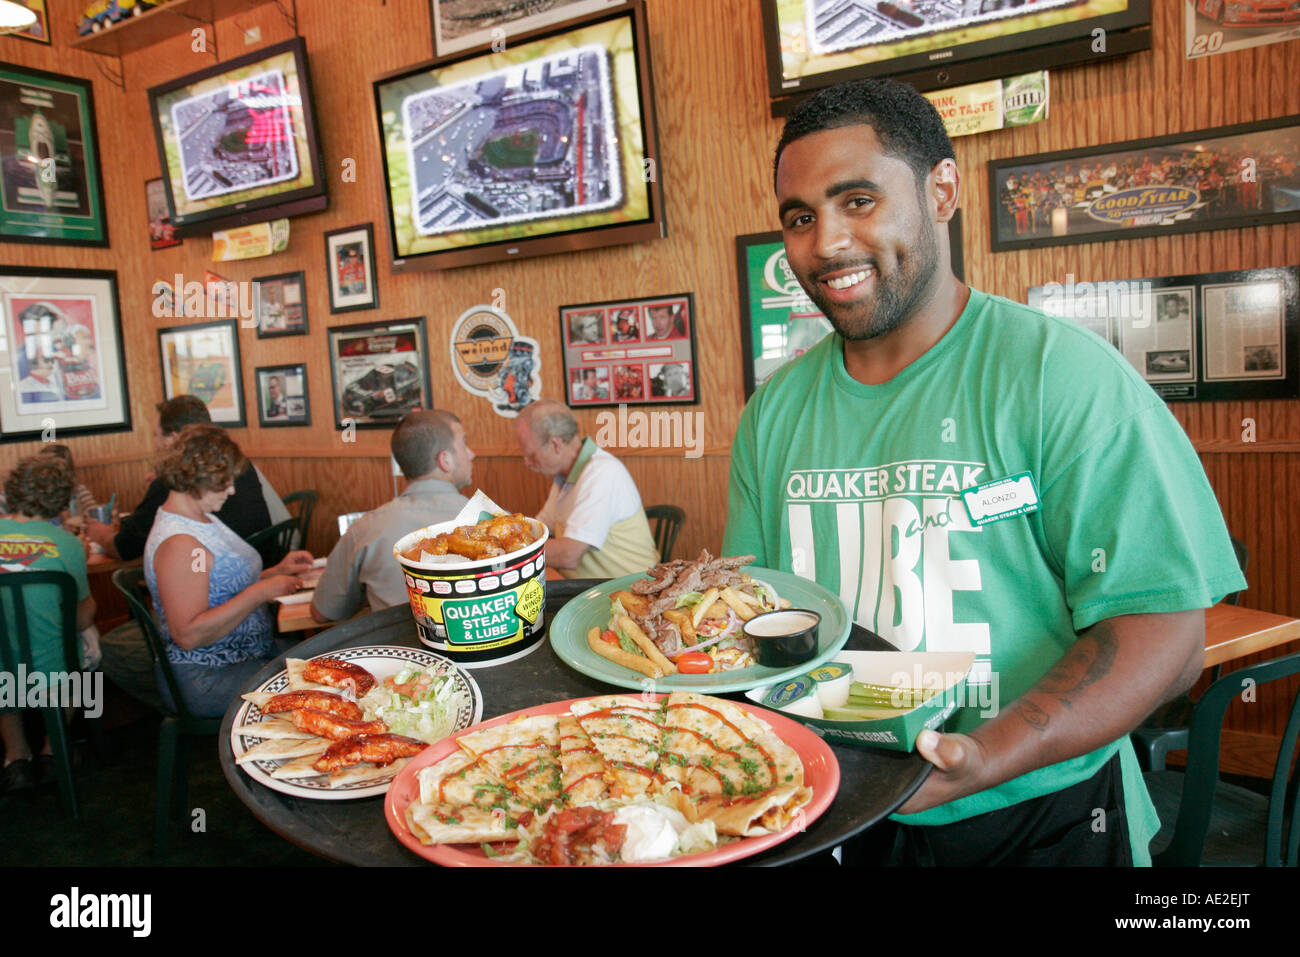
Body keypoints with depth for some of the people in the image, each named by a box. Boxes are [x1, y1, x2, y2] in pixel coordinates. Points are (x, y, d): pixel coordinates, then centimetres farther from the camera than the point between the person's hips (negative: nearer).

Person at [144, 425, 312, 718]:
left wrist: (276, 572, 4)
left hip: (247, 655, 10)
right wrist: (260, 592, -24)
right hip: (205, 679, -10)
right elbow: (188, 635, -26)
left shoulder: (203, 519, 11)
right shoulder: (179, 544, -21)